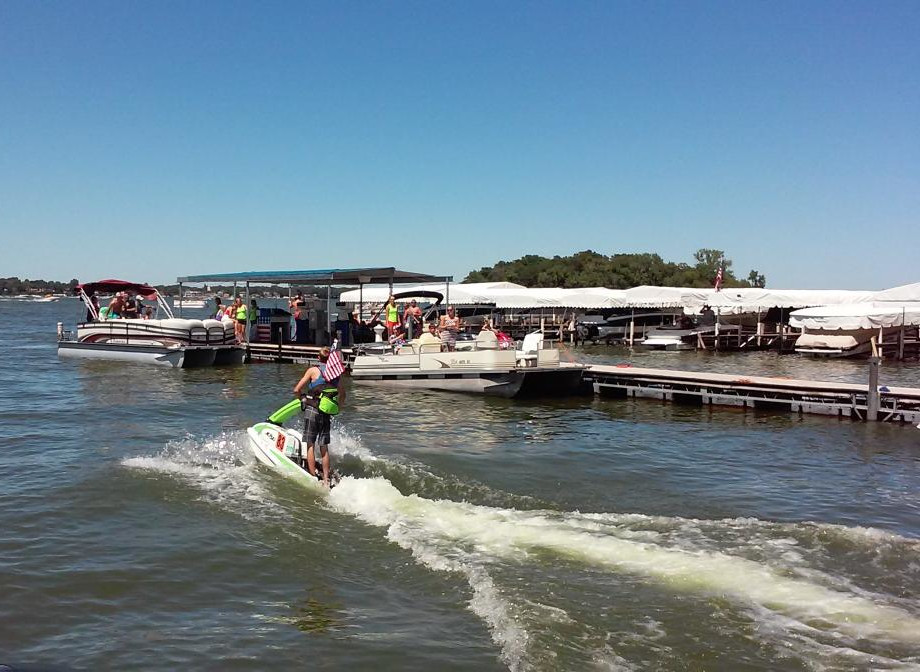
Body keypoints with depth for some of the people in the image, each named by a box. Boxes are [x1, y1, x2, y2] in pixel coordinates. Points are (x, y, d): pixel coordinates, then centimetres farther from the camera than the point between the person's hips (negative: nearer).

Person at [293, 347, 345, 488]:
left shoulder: (313, 370, -3)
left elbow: (297, 390, -4)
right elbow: (342, 395, 19)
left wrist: (303, 397, 16)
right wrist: (337, 407, 36)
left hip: (312, 411, -4)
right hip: (327, 414, 4)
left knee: (310, 445, 1)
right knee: (324, 448, 10)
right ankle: (326, 480, 9)